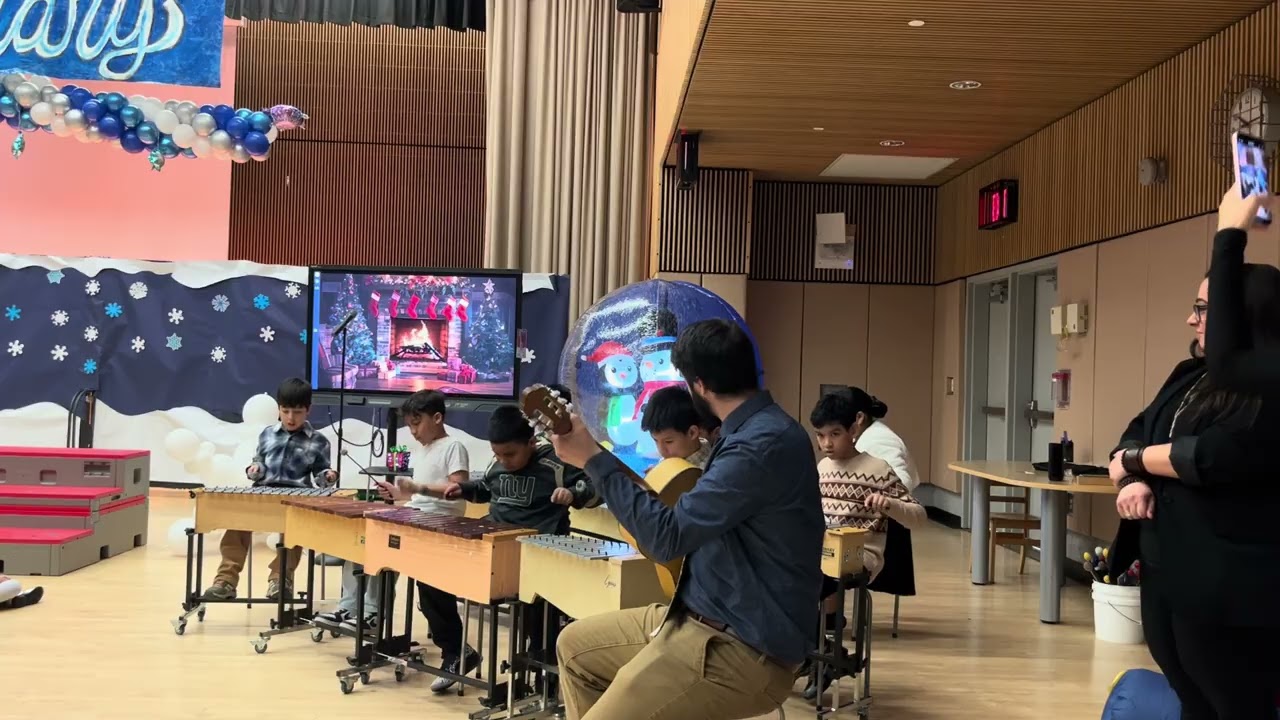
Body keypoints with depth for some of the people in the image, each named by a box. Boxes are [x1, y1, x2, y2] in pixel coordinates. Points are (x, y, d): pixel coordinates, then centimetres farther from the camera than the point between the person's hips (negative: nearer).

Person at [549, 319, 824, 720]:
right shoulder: (758, 429, 10)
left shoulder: (763, 445, -24)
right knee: (575, 646, 17)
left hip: (745, 648, -11)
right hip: (707, 617, 11)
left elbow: (668, 537, -24)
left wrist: (593, 459, -17)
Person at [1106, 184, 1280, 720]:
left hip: (1228, 586, -8)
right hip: (1166, 572, 8)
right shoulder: (1190, 375, 12)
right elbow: (1139, 429, 7)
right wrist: (1135, 482, -13)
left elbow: (1214, 457, -24)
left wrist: (1134, 462, -9)